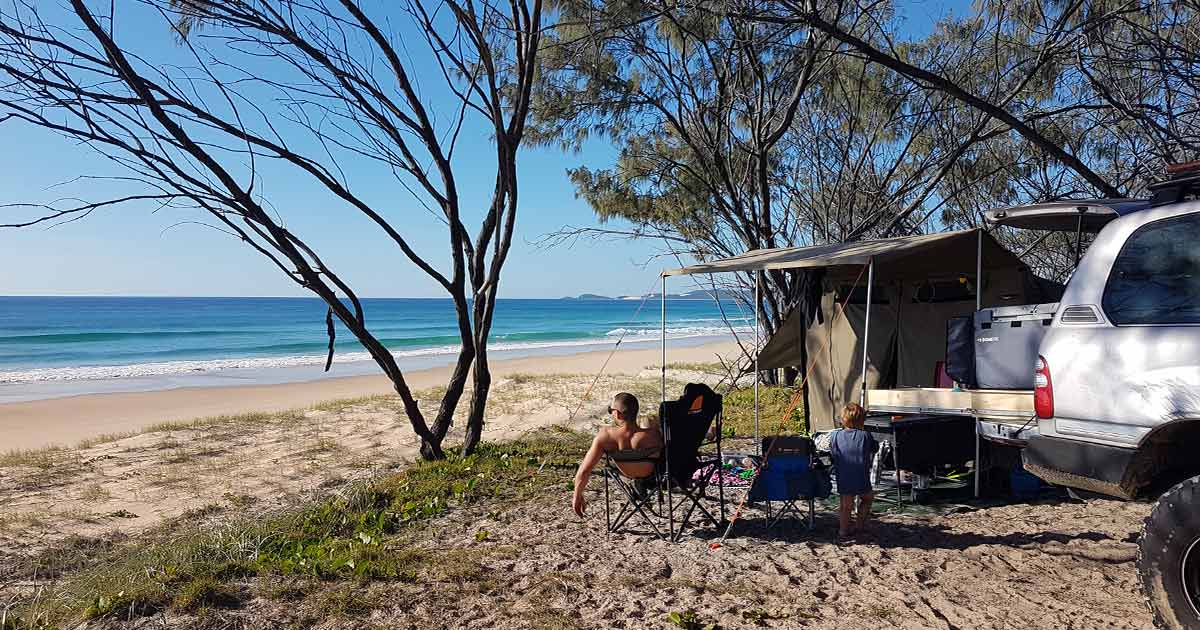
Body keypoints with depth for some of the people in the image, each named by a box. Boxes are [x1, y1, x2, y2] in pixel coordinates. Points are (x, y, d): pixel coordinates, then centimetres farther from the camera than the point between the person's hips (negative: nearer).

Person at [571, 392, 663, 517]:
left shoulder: (605, 436, -34)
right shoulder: (653, 435, -38)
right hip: (652, 474, -2)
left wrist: (577, 497, -11)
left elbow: (583, 472, -28)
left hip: (629, 476, 2)